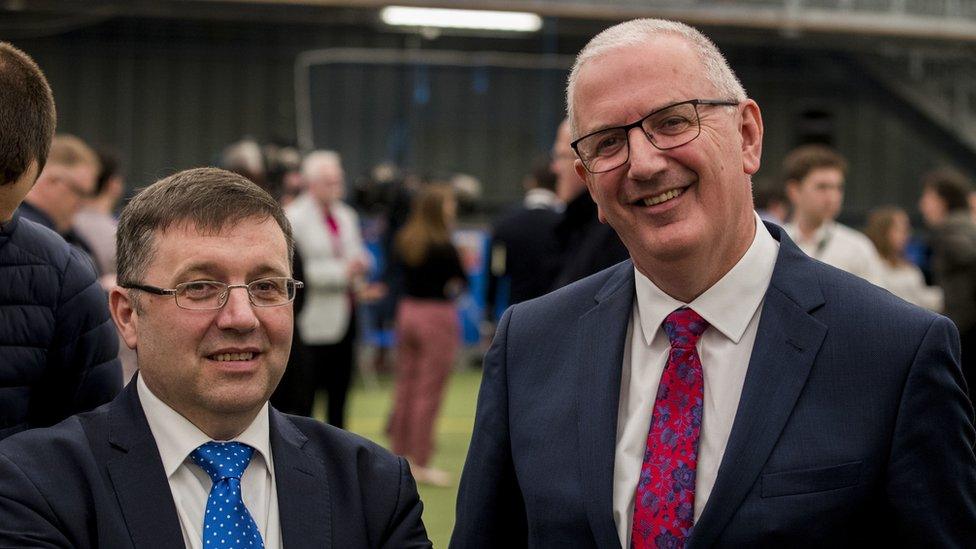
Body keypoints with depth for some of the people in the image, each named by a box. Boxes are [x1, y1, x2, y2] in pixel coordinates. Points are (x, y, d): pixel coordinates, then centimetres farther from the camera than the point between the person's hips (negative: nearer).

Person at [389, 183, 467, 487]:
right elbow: (460, 281, -9)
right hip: (438, 315, -7)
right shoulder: (443, 247, -15)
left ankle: (400, 454, 21)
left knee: (405, 385, 14)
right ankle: (420, 463, 1)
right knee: (429, 391, -1)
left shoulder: (403, 240, 4)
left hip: (407, 311, 7)